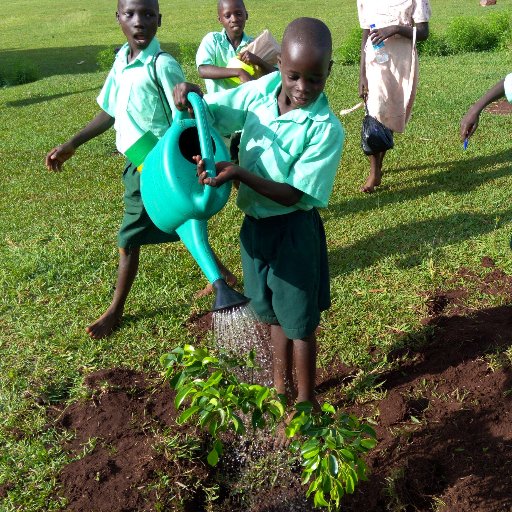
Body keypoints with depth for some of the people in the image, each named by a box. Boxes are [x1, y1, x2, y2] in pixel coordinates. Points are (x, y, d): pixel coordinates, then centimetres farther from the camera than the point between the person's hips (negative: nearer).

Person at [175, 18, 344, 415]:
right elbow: (212, 112, 6)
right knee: (275, 312, 22)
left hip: (294, 231, -5)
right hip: (255, 222, 6)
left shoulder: (326, 128, -22)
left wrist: (239, 174, -33)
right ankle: (281, 385, 44)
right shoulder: (260, 90, -7)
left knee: (299, 319, 11)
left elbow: (295, 195, -23)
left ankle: (305, 398, 34)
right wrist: (190, 98, -16)